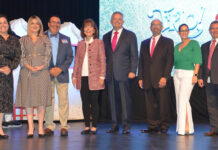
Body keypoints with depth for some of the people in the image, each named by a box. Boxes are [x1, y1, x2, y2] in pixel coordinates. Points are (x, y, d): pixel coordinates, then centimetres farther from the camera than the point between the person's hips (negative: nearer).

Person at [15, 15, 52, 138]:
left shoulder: (45, 39, 11)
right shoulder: (23, 39, 12)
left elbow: (48, 55, 4)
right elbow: (22, 56, 4)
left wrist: (42, 66, -12)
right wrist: (29, 67, -12)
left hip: (42, 71, 0)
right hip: (27, 71, 1)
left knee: (42, 98, -3)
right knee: (28, 99, -1)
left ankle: (41, 127, 3)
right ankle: (30, 127, 4)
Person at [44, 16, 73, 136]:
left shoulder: (66, 39, 14)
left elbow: (70, 57, 8)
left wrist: (60, 69, -6)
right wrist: (49, 70, -9)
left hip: (62, 74, 1)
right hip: (47, 74, -1)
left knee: (63, 100, -2)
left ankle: (64, 126, 3)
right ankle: (49, 126, 7)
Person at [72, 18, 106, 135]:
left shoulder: (99, 43, 2)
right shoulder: (80, 44, 14)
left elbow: (102, 60, -2)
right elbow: (77, 60, 15)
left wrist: (102, 76, -9)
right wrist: (74, 76, 8)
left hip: (94, 77, -4)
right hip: (82, 77, 4)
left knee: (94, 102, -1)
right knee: (85, 102, 6)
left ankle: (94, 127, 5)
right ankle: (87, 126, 12)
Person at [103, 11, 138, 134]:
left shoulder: (130, 35, 6)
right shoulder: (106, 37, 16)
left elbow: (134, 55, 2)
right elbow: (105, 55, 17)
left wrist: (132, 71, -8)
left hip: (124, 73, -4)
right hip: (110, 73, 4)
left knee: (125, 99, -6)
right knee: (113, 99, 6)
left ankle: (126, 125, 0)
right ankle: (115, 125, 13)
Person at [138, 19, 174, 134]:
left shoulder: (168, 42, 7)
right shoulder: (144, 43, 19)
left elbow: (170, 61, -2)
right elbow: (141, 62, 17)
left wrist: (165, 77, -12)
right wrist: (140, 78, 7)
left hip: (161, 79, -4)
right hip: (147, 80, 4)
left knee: (163, 104, -4)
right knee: (150, 105, 3)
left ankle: (164, 127, 4)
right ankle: (152, 127, 10)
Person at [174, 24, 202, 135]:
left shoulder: (194, 43, -2)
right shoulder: (177, 46, 16)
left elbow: (197, 61, -9)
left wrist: (195, 75, -18)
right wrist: (176, 74, 10)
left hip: (188, 75, -7)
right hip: (177, 75, 7)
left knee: (183, 100, -17)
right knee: (179, 101, 3)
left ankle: (186, 127, -15)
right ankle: (188, 127, 8)